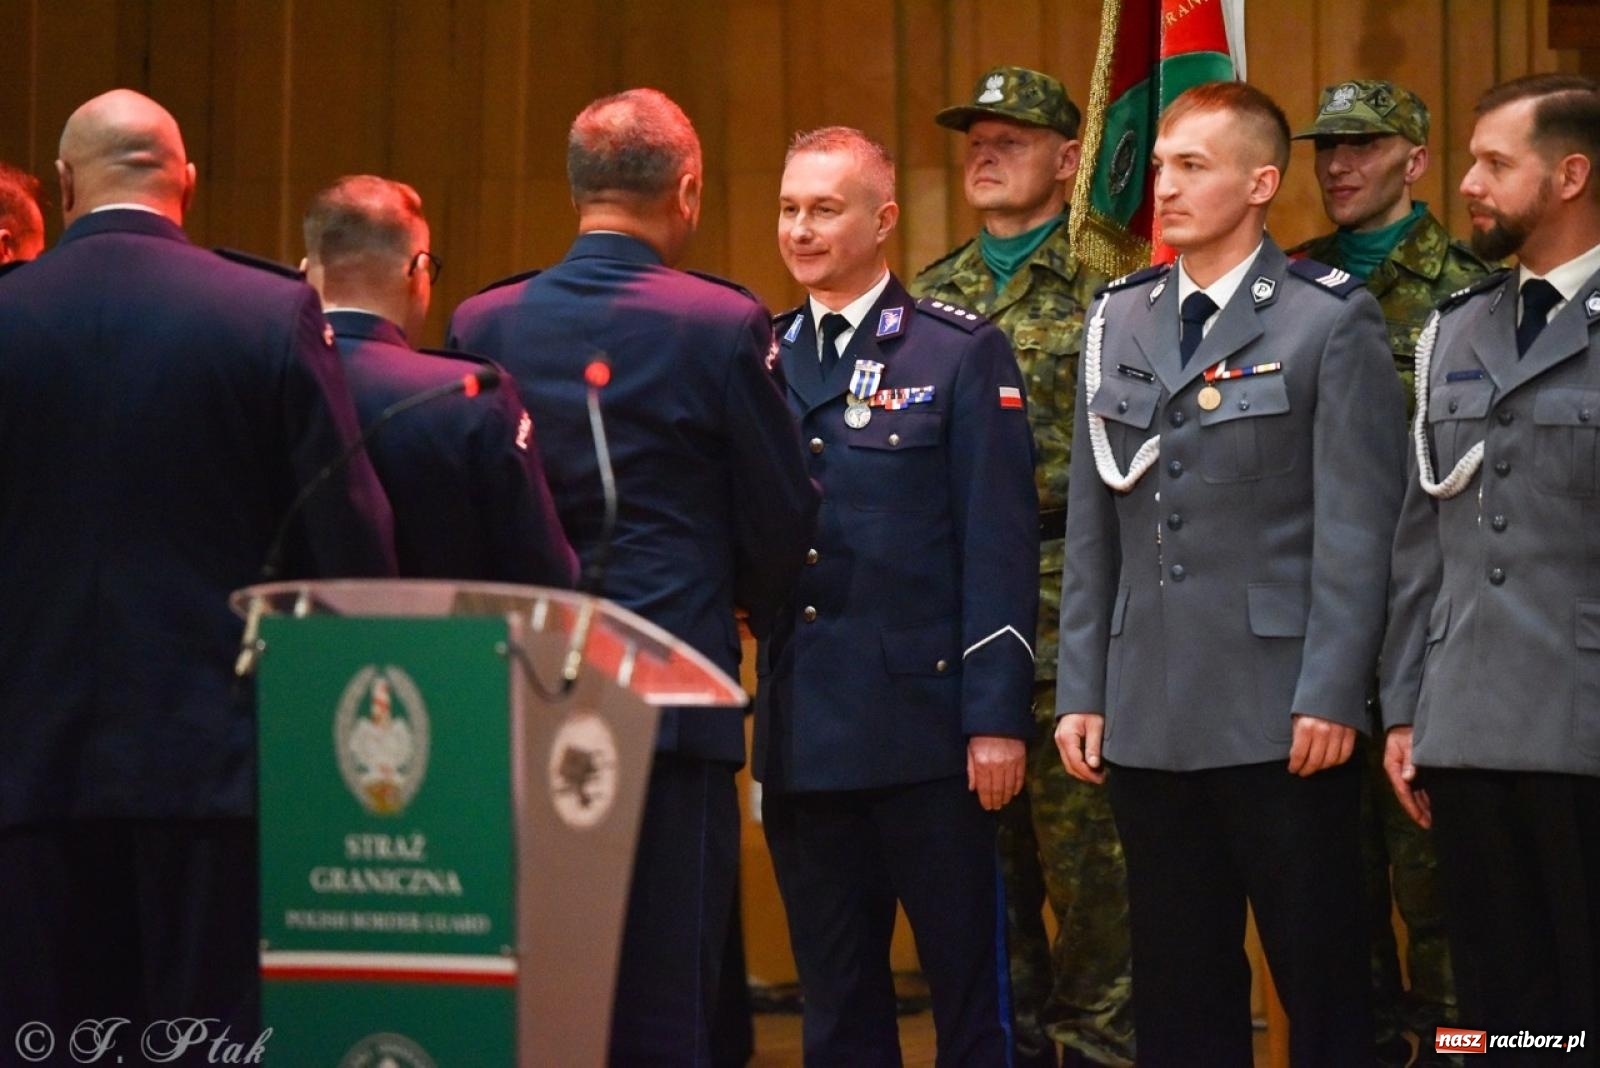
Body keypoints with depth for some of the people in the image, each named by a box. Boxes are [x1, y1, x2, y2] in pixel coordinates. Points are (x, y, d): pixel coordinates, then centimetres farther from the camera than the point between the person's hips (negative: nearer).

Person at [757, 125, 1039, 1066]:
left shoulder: (963, 353, -1)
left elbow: (1000, 542, -6)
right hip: (803, 735, 4)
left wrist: (996, 715, -12)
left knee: (971, 989, 1)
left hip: (924, 727, -4)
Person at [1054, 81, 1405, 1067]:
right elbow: (1093, 527, 13)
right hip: (1148, 718, 5)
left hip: (1281, 717, -5)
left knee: (1323, 984, 0)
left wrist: (1330, 697, -13)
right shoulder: (1118, 320, 13)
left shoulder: (1332, 320, -3)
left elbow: (1357, 528, -8)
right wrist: (1082, 691, 8)